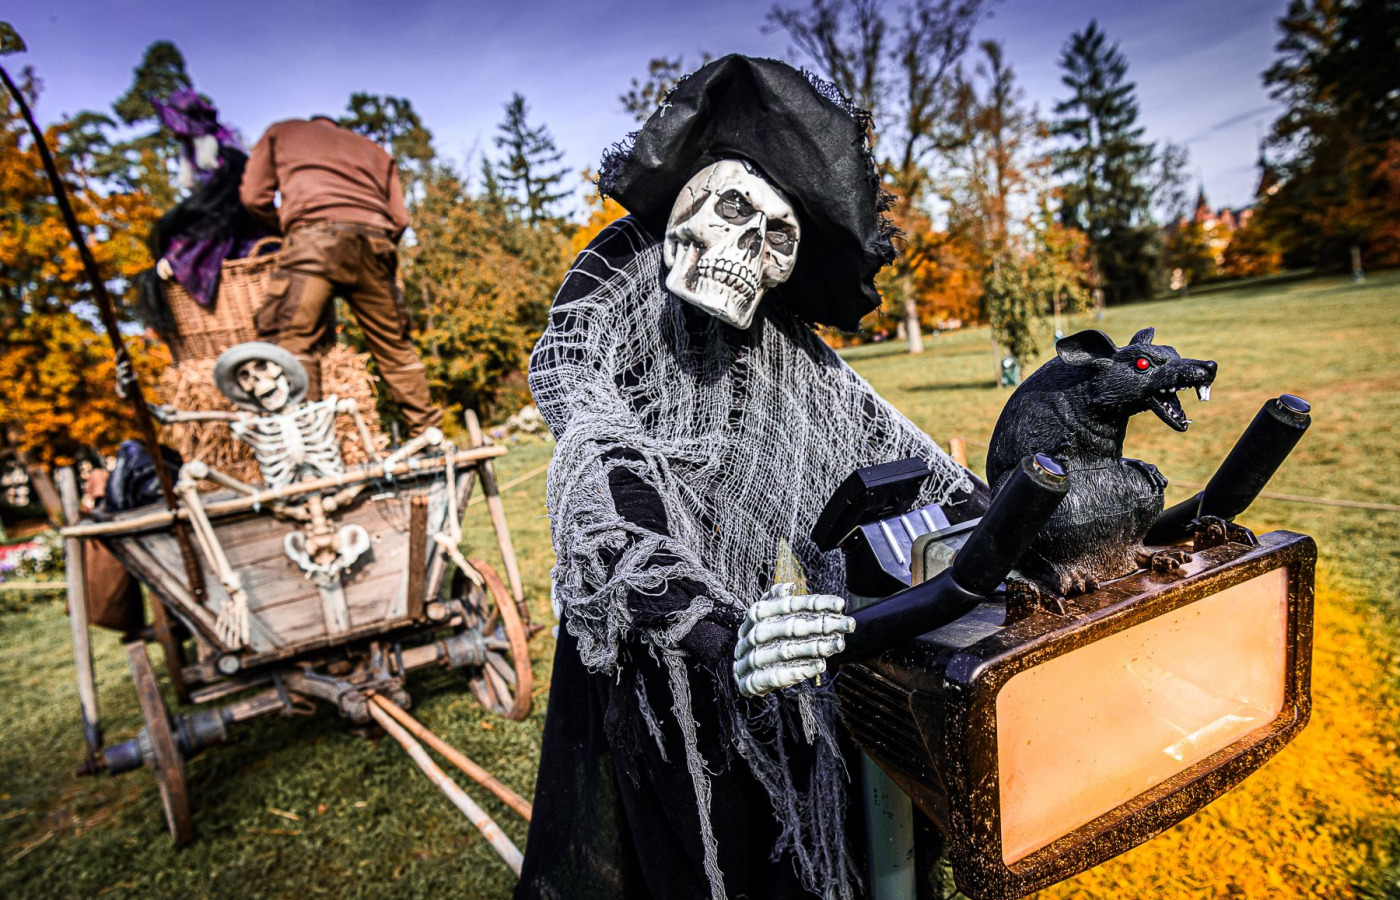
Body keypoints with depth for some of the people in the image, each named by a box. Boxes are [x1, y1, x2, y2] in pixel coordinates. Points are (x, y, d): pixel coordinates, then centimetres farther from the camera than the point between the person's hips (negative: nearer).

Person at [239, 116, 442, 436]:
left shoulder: (281, 132, 30)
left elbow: (254, 197, 19)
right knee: (394, 345, 9)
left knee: (292, 338, -8)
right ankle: (428, 433, 10)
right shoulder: (372, 148, 36)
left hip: (314, 233, -3)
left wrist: (283, 222, 35)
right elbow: (400, 219, 21)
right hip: (374, 238, 3)